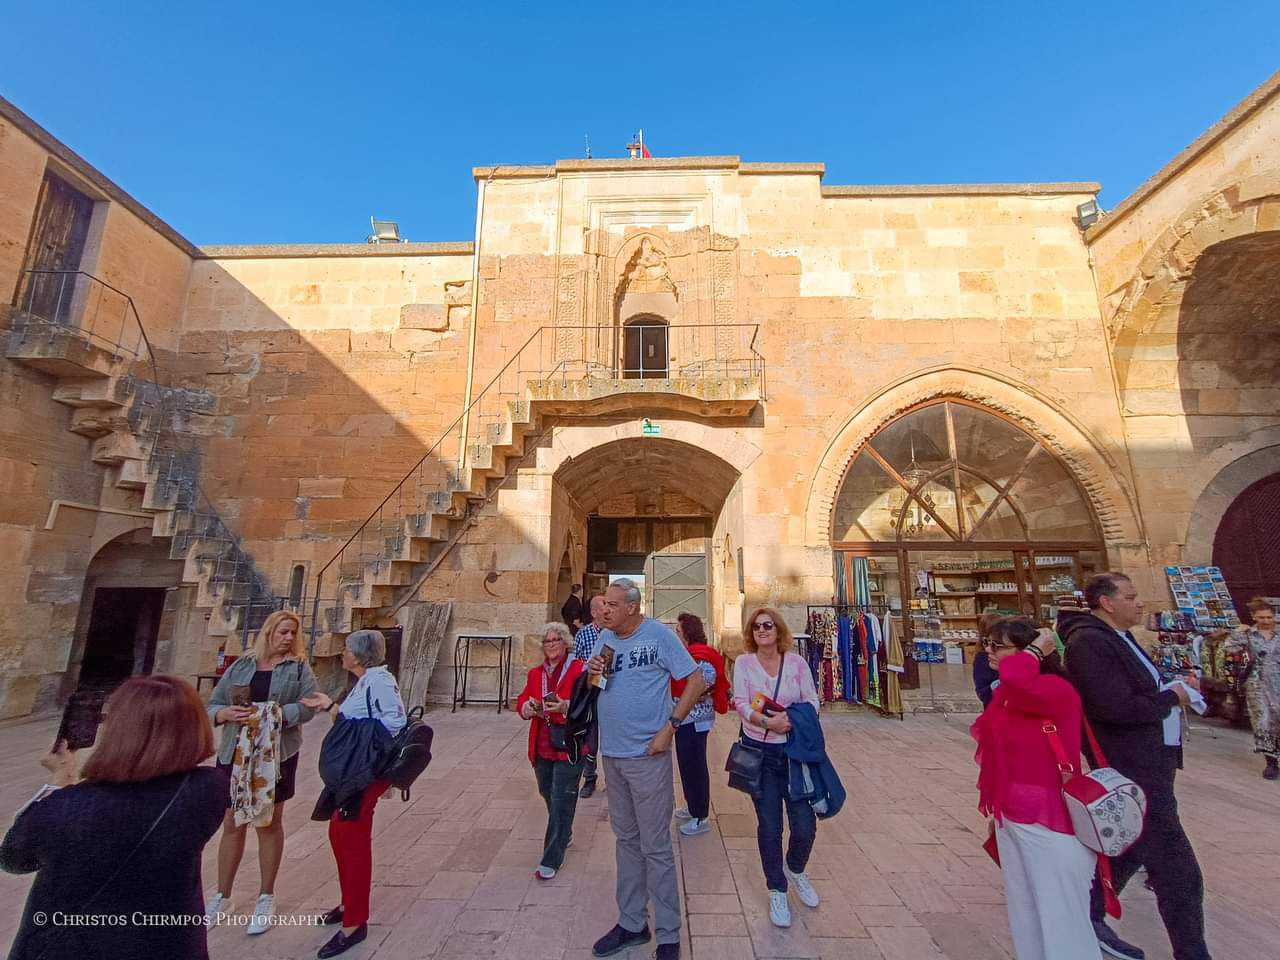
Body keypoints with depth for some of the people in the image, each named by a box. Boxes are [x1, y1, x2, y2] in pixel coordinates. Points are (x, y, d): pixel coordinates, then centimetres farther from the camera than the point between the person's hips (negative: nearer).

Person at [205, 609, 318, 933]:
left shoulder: (299, 667, -2)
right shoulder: (241, 666, 5)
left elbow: (307, 706, -12)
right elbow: (212, 705, 5)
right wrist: (228, 713, -17)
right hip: (236, 753, 2)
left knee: (269, 824, 9)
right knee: (232, 824, 11)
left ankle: (266, 898, 24)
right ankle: (222, 896, 31)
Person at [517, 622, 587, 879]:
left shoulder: (579, 669, -10)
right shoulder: (535, 673, 10)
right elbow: (521, 702, 10)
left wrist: (566, 707, -30)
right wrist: (528, 707, -12)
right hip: (542, 747, 6)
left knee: (561, 801, -2)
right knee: (548, 794, 20)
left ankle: (551, 860, 11)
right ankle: (564, 834, 46)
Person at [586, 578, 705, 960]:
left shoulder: (659, 635, -14)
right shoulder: (605, 637, 3)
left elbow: (695, 680, -13)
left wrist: (670, 727, -17)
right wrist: (591, 673, -12)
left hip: (647, 756, -6)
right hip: (611, 753, 6)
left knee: (655, 847, 6)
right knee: (626, 839, 20)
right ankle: (631, 923, 37)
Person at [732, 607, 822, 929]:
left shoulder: (796, 662, -2)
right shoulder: (743, 663, -5)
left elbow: (812, 701, -2)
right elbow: (741, 704, -12)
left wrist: (795, 720, -20)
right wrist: (768, 722, -27)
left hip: (795, 750, 1)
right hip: (759, 751, -1)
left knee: (805, 825, 4)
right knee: (769, 827, 7)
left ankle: (796, 870, 38)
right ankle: (777, 891, 32)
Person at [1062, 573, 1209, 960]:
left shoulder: (1116, 638, 11)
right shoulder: (1088, 642, -23)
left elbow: (1139, 691, 17)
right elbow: (1117, 707, -27)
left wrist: (1174, 687, 0)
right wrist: (1172, 697, -13)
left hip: (1148, 765, 11)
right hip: (1134, 772, -11)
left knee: (1128, 848, 23)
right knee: (1178, 872, -1)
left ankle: (1088, 916, 38)